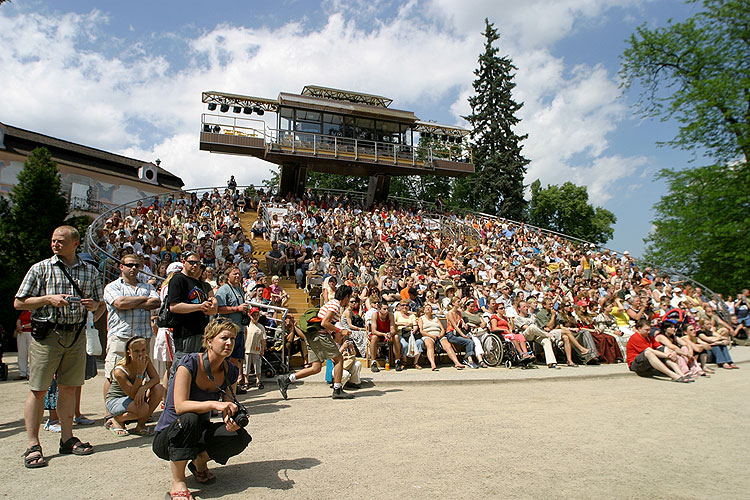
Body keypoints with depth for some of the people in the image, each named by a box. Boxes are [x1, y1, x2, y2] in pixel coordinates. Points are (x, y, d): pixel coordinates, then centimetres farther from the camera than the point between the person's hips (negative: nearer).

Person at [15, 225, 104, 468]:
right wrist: (48, 299, -13)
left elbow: (101, 306, 15)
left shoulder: (90, 271, 10)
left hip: (77, 335, 3)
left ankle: (67, 439, 20)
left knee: (69, 388, 10)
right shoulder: (40, 269, 2)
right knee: (38, 390, -1)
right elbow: (19, 303, 1)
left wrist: (94, 305, -7)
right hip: (47, 334, -2)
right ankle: (33, 446, 8)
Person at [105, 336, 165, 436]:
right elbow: (133, 395, -29)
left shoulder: (146, 359, -13)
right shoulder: (119, 371, -29)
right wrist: (140, 372, -39)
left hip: (133, 396, 6)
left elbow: (156, 378, -17)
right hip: (115, 400, -6)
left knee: (159, 388, -22)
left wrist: (143, 388, -38)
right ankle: (117, 420, 0)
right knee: (143, 408, -34)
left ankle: (140, 425, -7)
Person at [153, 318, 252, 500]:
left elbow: (229, 411, -3)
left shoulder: (230, 371, -4)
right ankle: (177, 484, -19)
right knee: (189, 419, -38)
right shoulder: (190, 362, -21)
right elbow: (180, 406, -30)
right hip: (167, 437, -5)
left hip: (198, 434, 5)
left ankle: (199, 462, 8)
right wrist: (214, 404, -43)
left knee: (240, 436, -21)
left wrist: (232, 421, -26)